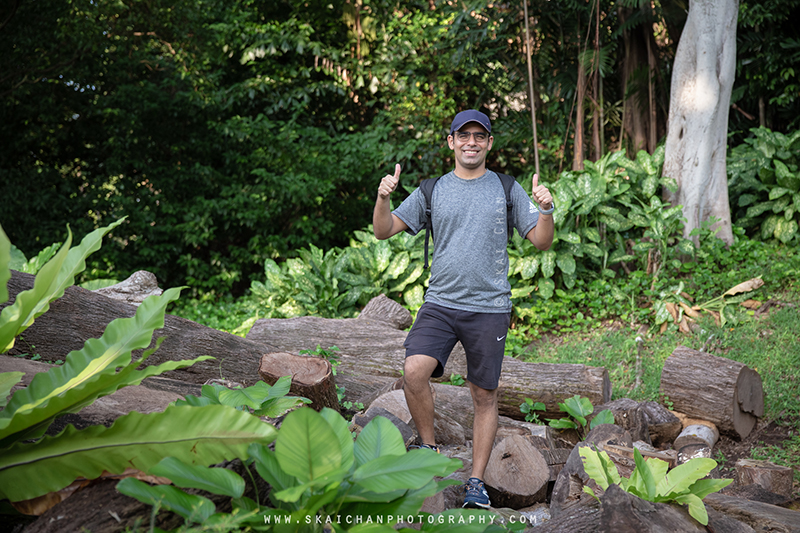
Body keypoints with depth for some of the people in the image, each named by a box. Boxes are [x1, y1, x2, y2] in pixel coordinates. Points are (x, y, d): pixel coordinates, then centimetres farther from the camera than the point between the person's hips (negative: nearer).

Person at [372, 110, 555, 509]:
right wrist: (383, 197, -11)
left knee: (484, 396, 4)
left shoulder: (506, 190, 7)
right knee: (414, 371, -21)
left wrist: (545, 210, -14)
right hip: (440, 303, 1)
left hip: (489, 308, 0)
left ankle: (476, 483, 16)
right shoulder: (432, 191, 9)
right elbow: (384, 231, 7)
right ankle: (429, 449, 2)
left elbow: (541, 242, 5)